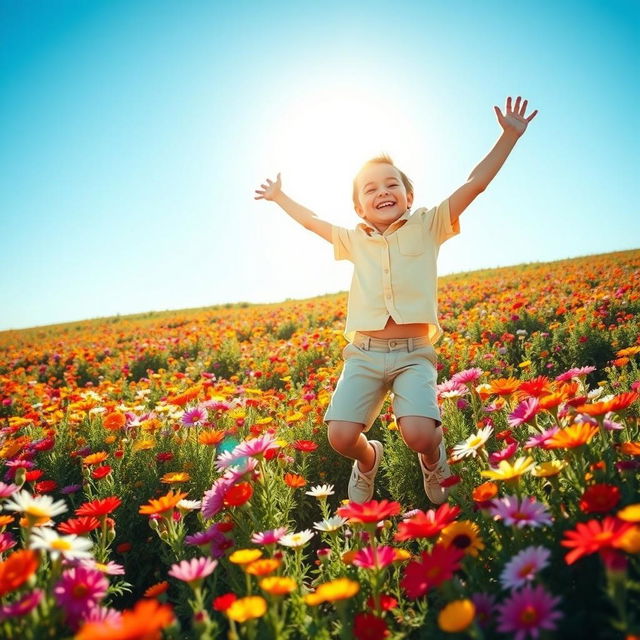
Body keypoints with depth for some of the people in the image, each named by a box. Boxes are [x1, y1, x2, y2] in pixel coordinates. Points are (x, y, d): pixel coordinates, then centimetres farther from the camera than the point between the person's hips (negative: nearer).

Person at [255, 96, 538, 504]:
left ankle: (433, 459, 16)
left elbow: (475, 184, 5)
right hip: (363, 353, 3)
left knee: (419, 433, -25)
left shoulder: (427, 227, 9)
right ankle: (368, 457, 24)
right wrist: (279, 197, 43)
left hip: (414, 353, -2)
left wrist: (510, 135, 1)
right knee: (341, 435, -16)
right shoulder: (353, 240, 17)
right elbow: (312, 221, 34)